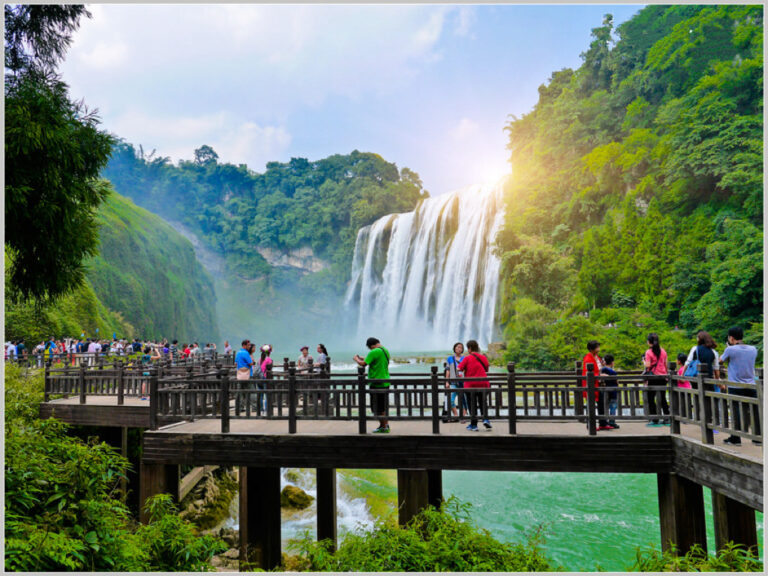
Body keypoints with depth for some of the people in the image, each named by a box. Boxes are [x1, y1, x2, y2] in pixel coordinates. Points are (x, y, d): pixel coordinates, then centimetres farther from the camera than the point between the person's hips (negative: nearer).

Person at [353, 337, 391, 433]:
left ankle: (383, 427, 6)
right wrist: (364, 359, 22)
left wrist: (356, 359, 4)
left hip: (377, 383, -9)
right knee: (384, 406, 17)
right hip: (385, 382, 9)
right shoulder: (385, 350, 13)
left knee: (378, 408, 0)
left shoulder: (374, 352, -17)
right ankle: (385, 425, 23)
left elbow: (363, 364, -16)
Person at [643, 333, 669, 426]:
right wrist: (666, 374, 21)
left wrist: (644, 361, 5)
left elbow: (648, 365, -15)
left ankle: (654, 420, 0)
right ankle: (666, 419, 14)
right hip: (662, 376, 5)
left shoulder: (649, 352, -11)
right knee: (663, 398, 13)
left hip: (653, 377, -5)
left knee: (651, 399, 2)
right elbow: (666, 364, 10)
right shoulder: (663, 351, 5)